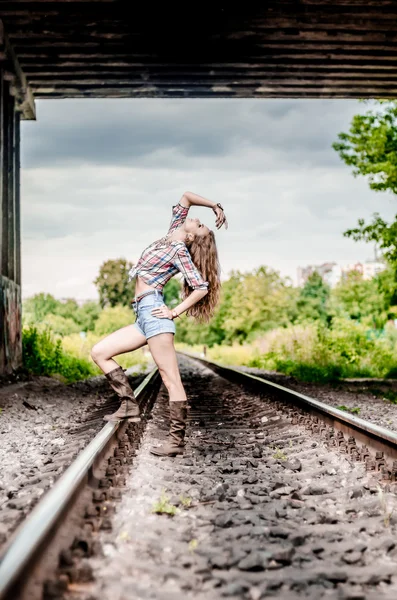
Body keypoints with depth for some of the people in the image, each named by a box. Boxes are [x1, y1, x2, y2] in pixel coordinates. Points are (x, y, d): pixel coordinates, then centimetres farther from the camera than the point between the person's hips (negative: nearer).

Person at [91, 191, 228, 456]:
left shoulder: (180, 251, -4)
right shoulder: (172, 235, 17)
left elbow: (202, 288, -11)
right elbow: (186, 196, 24)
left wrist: (175, 313, -10)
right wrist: (215, 206, 25)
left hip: (153, 309, -10)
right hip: (143, 316, 10)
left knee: (171, 377, -10)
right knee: (100, 352, 6)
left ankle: (177, 440, -11)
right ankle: (130, 405, 2)